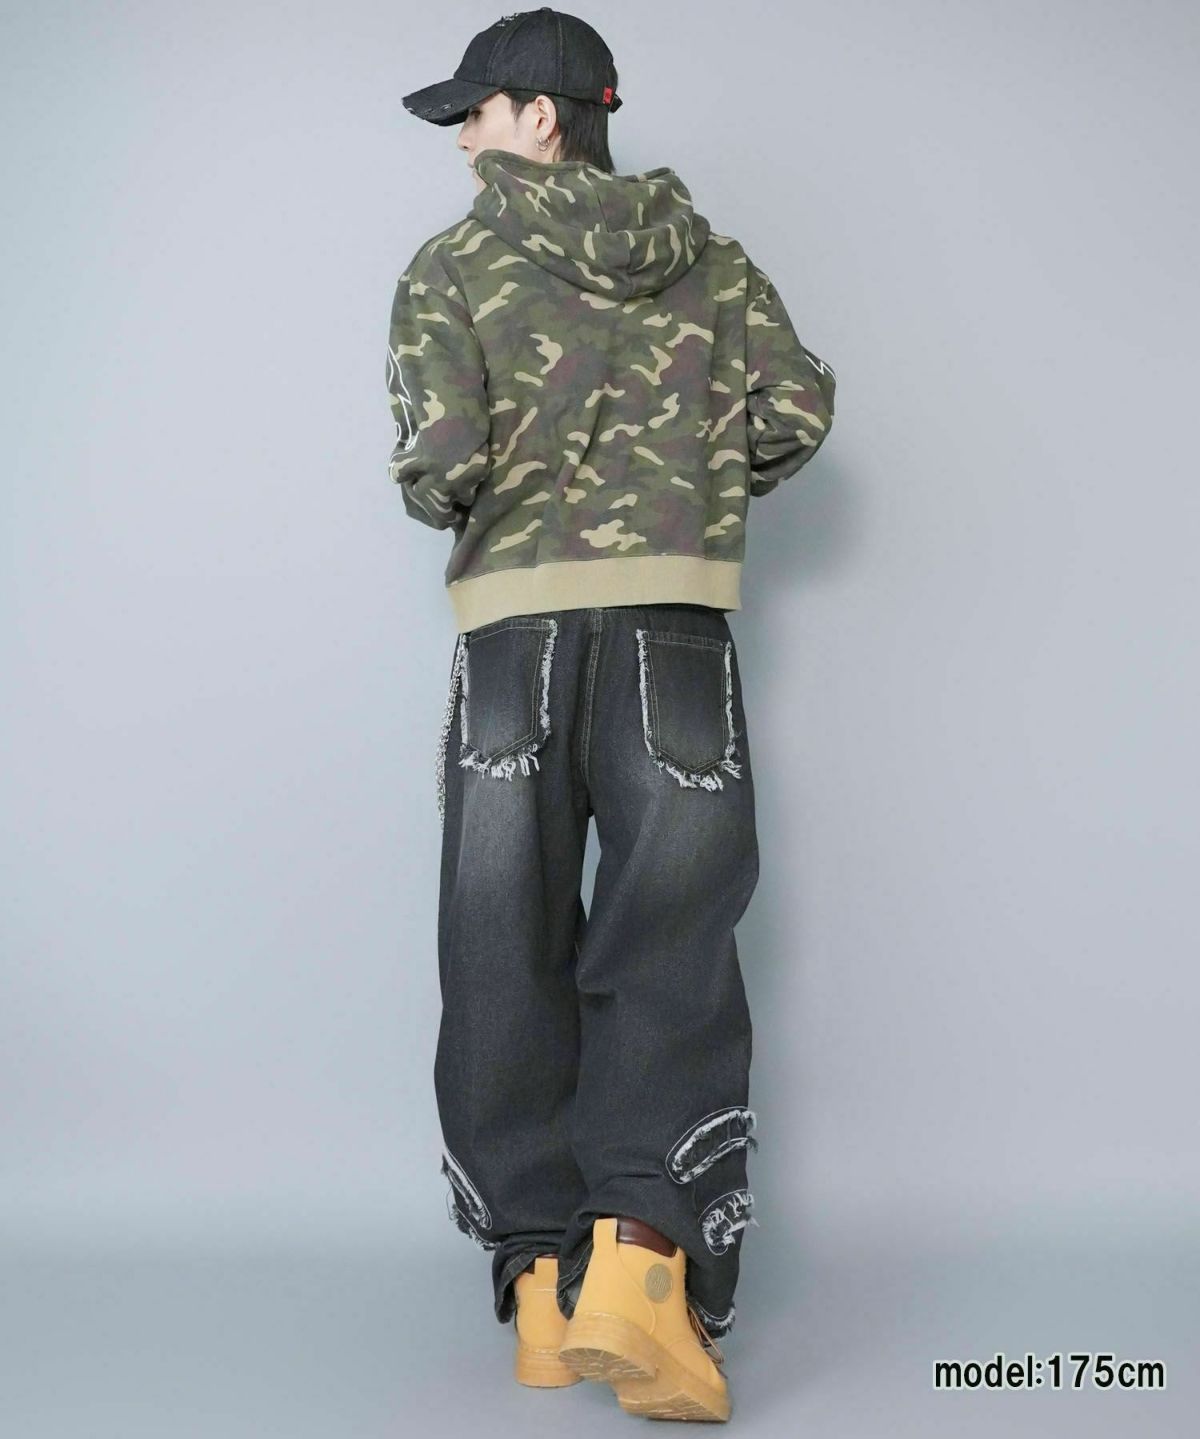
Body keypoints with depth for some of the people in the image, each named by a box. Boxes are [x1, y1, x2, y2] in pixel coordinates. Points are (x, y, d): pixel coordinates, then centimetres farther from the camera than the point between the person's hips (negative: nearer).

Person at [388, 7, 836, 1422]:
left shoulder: (454, 267, 3)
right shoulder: (709, 259, 13)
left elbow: (441, 459, -9)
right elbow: (798, 406, 1)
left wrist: (454, 503, 13)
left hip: (512, 628, -1)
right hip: (677, 626, 1)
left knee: (508, 953, 7)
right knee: (670, 947, -1)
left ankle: (543, 1278, 8)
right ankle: (640, 1251, -18)